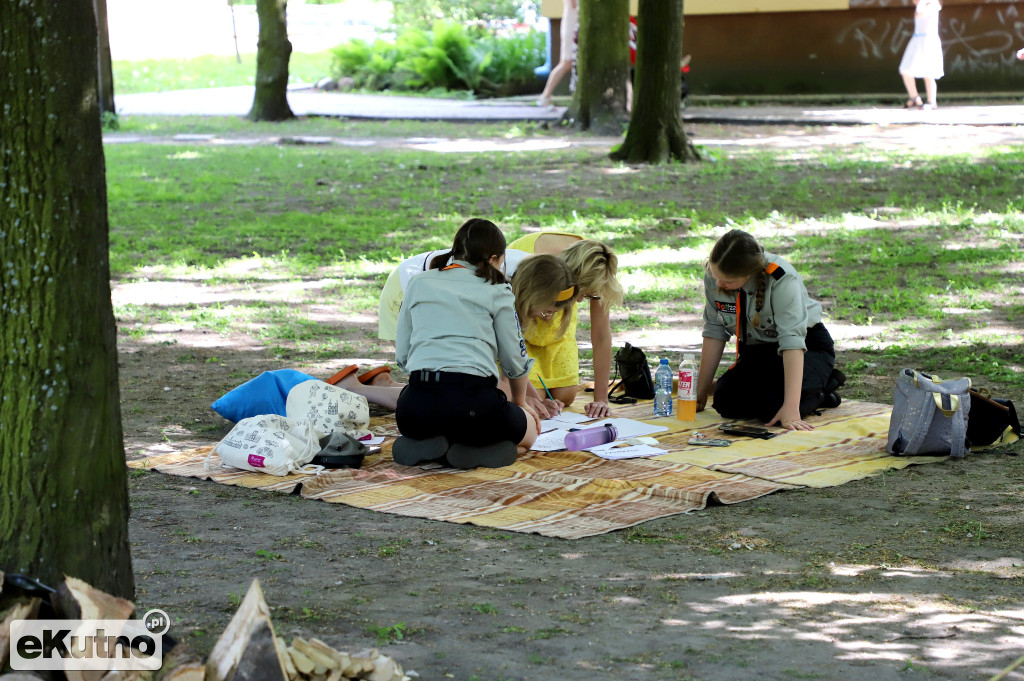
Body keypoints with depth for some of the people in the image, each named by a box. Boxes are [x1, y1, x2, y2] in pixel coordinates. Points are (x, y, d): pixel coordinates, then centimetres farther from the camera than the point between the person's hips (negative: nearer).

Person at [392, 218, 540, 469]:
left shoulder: (419, 283, 18)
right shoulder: (496, 291, 9)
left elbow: (401, 356, 16)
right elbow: (514, 360, 14)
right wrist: (520, 403, 34)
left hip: (417, 404, 3)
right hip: (474, 398, -3)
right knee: (529, 432, 27)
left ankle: (423, 444, 3)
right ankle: (475, 450, -5)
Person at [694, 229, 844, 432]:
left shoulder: (782, 279, -31)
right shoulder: (713, 276, -16)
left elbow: (792, 341, -37)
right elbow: (714, 331, -6)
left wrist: (791, 408, -44)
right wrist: (702, 390, -4)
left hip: (808, 346, -6)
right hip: (755, 350, 6)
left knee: (772, 406, -31)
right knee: (725, 402, -21)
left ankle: (824, 383, 2)